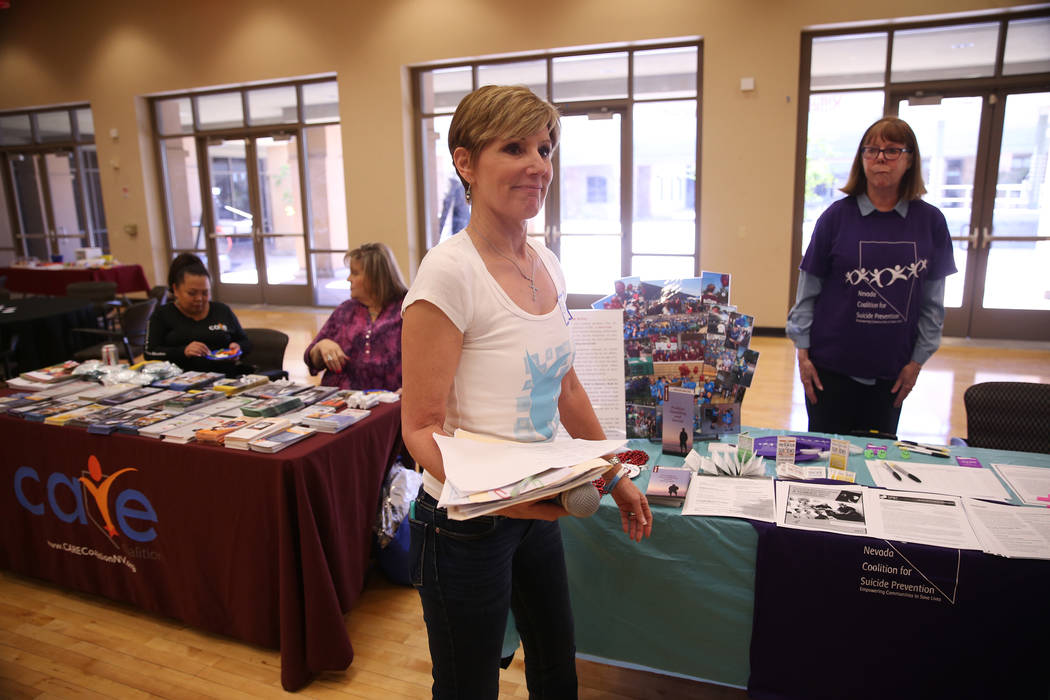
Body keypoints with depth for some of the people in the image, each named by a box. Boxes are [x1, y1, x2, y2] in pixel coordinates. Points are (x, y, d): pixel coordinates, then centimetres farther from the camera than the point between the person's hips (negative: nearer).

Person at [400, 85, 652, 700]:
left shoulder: (547, 264, 2)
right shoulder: (450, 271, -21)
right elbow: (421, 427, -19)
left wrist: (616, 477, 15)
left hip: (539, 510, 7)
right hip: (468, 527, -7)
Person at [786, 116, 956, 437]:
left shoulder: (930, 221, 1)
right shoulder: (837, 216, -4)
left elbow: (932, 302, 6)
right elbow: (807, 291, -1)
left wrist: (917, 361, 3)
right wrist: (803, 353, -4)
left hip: (891, 370, 2)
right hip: (830, 366, -2)